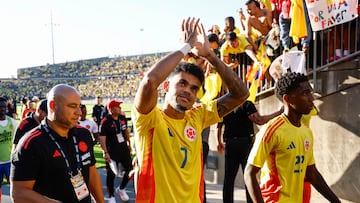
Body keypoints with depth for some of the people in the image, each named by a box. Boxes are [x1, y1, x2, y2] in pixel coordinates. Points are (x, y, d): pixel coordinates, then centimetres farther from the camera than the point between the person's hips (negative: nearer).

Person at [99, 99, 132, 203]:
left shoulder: (123, 118, 1)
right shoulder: (105, 122, -18)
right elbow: (102, 138, -20)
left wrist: (129, 144, 18)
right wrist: (105, 152, -26)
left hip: (124, 149, 6)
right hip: (112, 151, -6)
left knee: (129, 169, 12)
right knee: (111, 174, 4)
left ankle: (121, 189, 36)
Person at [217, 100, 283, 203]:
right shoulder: (247, 105, -8)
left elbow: (219, 127, 13)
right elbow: (259, 120, -19)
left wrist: (219, 143, 27)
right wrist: (279, 112, -13)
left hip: (230, 144, 4)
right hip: (245, 143, -4)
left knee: (228, 178, 9)